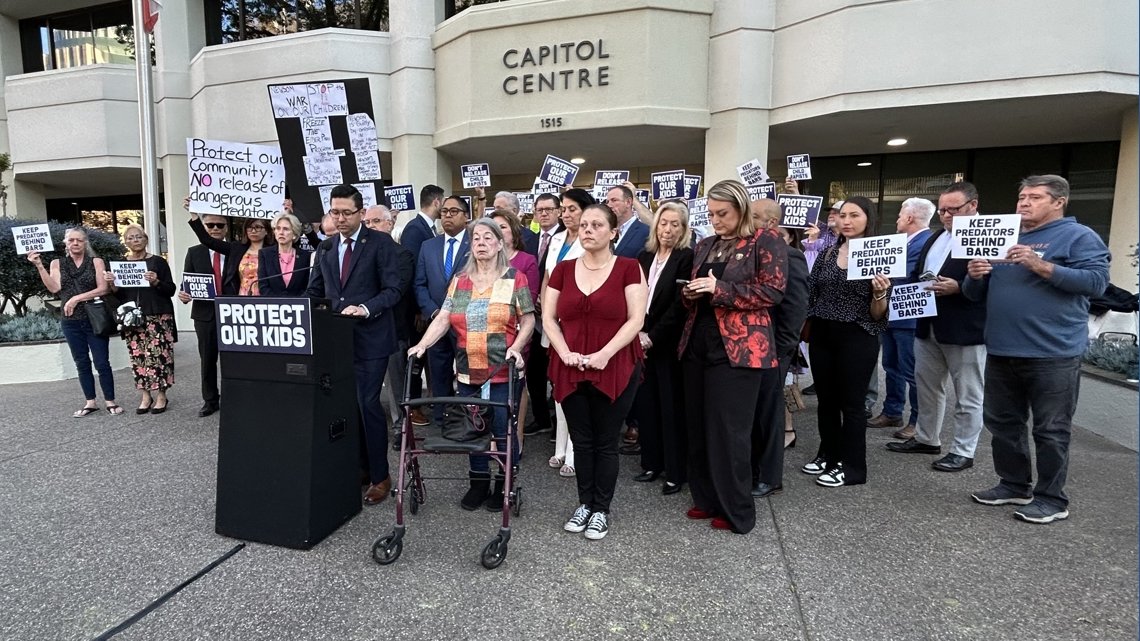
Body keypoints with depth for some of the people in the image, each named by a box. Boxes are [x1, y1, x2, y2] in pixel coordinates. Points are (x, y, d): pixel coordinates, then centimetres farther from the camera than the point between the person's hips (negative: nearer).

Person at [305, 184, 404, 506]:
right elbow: (314, 291, 16)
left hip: (370, 338, -6)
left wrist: (365, 308, -26)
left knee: (367, 404, -6)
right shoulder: (325, 248, 13)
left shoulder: (381, 243, -4)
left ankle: (380, 476, 8)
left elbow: (393, 290, -11)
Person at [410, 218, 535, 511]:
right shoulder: (460, 281, 9)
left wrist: (516, 346, -16)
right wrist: (422, 344, -10)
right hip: (468, 371, 4)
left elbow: (528, 319, -2)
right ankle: (479, 483, 28)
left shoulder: (515, 278, -1)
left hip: (503, 371, -4)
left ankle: (504, 486, 21)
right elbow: (443, 318, 3)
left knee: (503, 430, 3)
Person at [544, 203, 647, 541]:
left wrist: (605, 354, -18)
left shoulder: (628, 268, -3)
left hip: (616, 369, -3)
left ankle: (601, 509, 24)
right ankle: (584, 503, 30)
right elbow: (548, 317, 5)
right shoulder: (563, 269, 8)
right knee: (581, 441, 13)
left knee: (606, 442, 8)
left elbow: (636, 320, -9)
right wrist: (564, 352, -10)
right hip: (571, 369, 3)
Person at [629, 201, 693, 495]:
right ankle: (652, 463, 24)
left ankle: (676, 471, 12)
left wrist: (652, 337, -14)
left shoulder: (686, 257, -7)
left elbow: (679, 305, -13)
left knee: (672, 407, 1)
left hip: (668, 344, -6)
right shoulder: (645, 257, 11)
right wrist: (638, 334, -2)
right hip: (643, 341, 6)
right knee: (645, 404, 10)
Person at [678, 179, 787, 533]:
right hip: (698, 344, 7)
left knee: (729, 431, -3)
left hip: (739, 348, -7)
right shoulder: (705, 245, 17)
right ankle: (707, 499, 24)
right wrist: (690, 293, -1)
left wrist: (720, 288, -19)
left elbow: (773, 291, -12)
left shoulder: (766, 241, -2)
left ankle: (736, 511, 13)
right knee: (698, 427, 9)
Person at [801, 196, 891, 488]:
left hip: (857, 338, -4)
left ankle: (853, 466, 16)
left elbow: (877, 314, -6)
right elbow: (810, 296, 9)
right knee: (826, 400, 13)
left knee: (851, 402, 3)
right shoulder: (827, 253, 6)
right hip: (821, 336, 5)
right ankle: (829, 454, 30)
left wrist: (880, 293, -25)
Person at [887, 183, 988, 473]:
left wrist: (958, 288, -25)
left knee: (967, 396, 5)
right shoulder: (935, 238, 15)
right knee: (926, 386, 18)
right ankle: (926, 438, 32)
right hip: (928, 327, 9)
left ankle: (963, 452, 16)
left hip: (965, 330, -8)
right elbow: (916, 272, 20)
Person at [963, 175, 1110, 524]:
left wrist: (1040, 266, -22)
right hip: (1001, 351, 7)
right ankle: (1014, 484, 28)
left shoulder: (1079, 236, -1)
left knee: (1050, 430, 3)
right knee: (1002, 423, 14)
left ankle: (1051, 497, 15)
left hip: (1052, 354, -6)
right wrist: (975, 277, -5)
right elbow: (975, 294, 17)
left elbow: (1097, 281, -15)